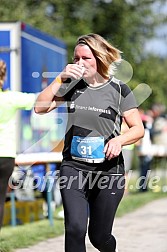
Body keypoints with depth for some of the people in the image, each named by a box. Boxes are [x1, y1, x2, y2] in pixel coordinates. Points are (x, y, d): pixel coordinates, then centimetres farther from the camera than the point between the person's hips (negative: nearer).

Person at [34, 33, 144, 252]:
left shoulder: (119, 90, -2)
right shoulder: (72, 84, 4)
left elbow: (138, 129, 1)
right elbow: (40, 107, -2)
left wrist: (119, 140, -20)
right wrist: (60, 79, -11)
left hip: (109, 170, -1)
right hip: (73, 166, 1)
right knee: (75, 228, -18)